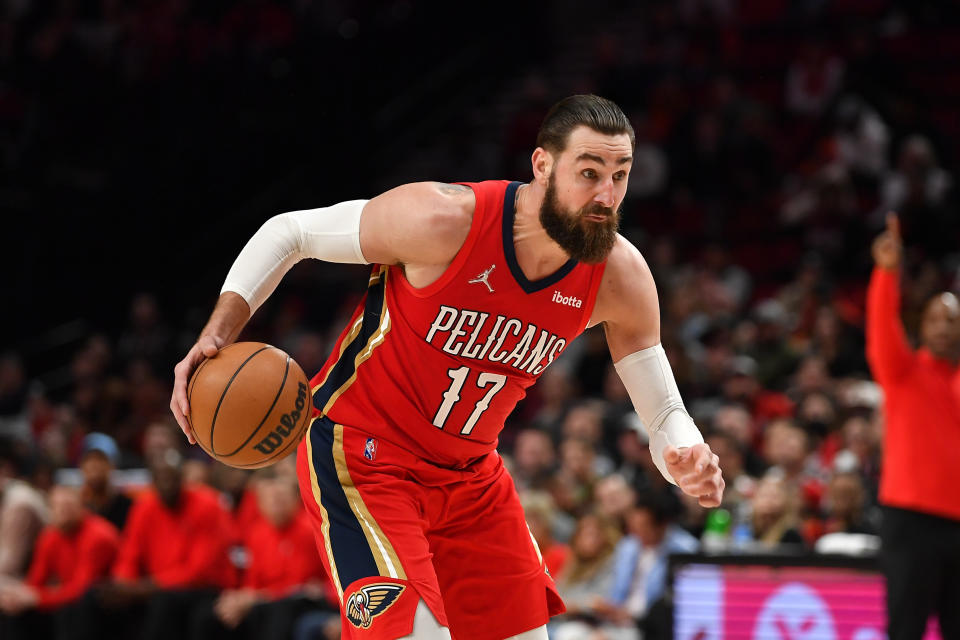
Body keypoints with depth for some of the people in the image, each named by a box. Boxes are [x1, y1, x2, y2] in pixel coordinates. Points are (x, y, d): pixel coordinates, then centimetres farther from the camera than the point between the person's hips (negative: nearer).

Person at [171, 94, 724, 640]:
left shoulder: (620, 275, -11)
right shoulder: (444, 219, -25)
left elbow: (664, 412, 0)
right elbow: (289, 232, -11)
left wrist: (688, 458, -24)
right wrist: (217, 337, -21)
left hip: (469, 472, 6)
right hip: (361, 453, -6)